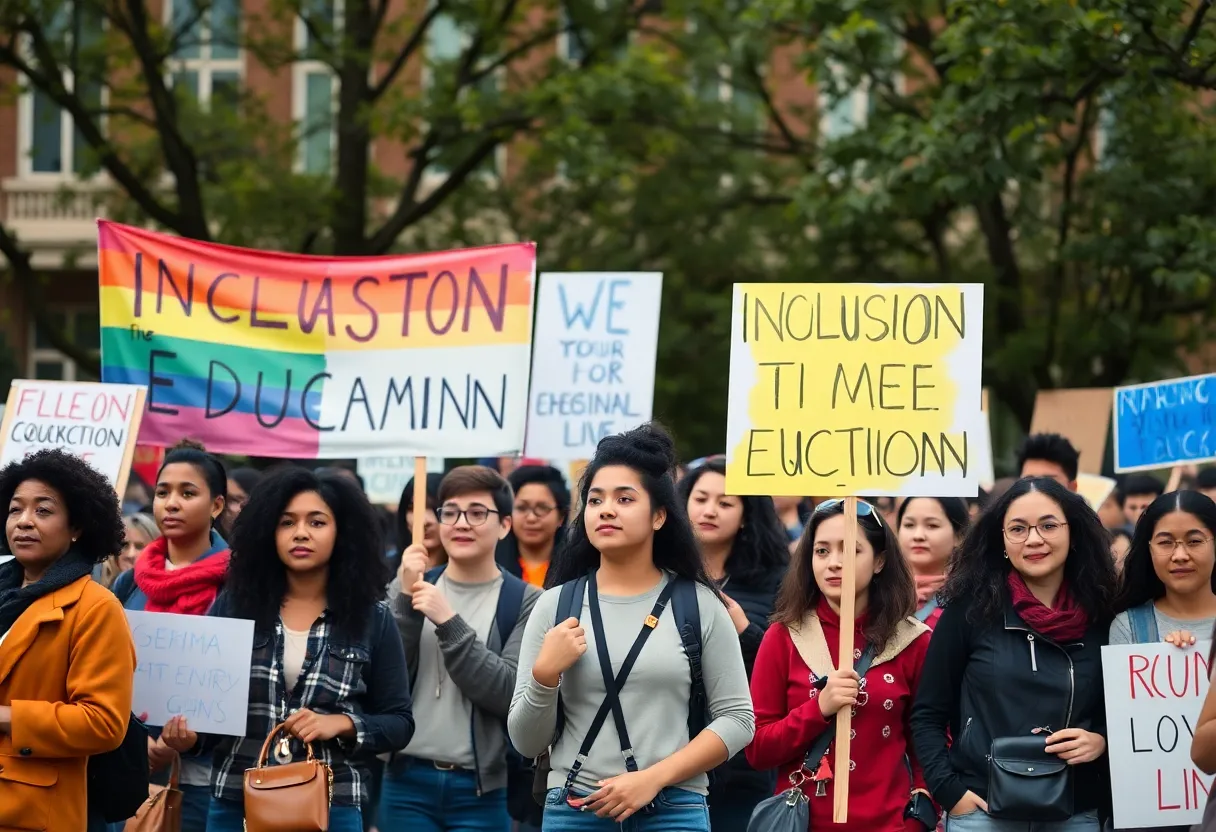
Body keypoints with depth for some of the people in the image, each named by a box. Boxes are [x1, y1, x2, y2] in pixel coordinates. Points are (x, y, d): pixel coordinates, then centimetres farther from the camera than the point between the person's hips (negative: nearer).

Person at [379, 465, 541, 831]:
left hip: (481, 790, -2)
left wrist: (448, 622, -16)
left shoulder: (524, 602, 0)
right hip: (407, 782, 2)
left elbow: (511, 693, -11)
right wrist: (405, 599, -11)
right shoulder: (410, 587, 8)